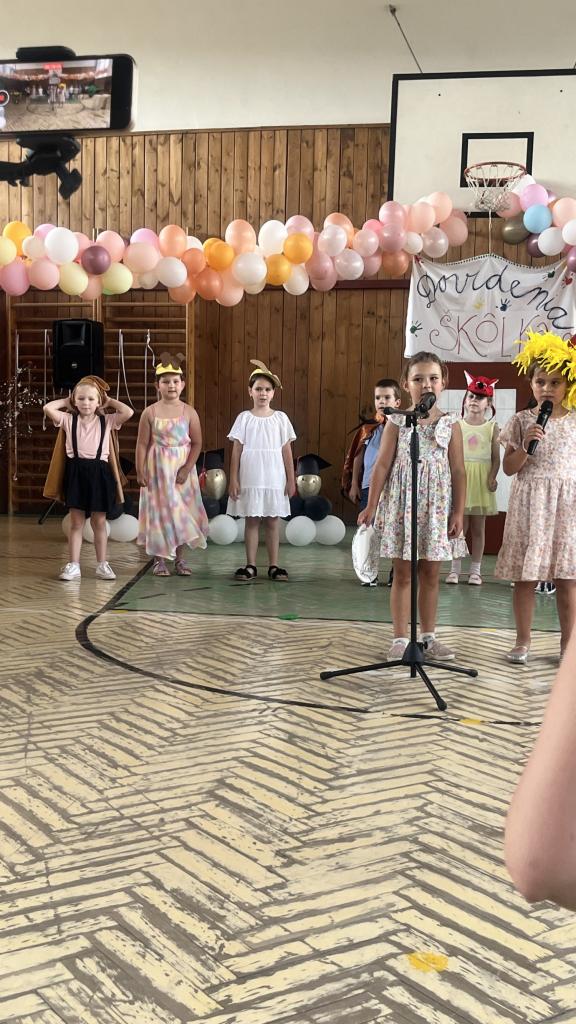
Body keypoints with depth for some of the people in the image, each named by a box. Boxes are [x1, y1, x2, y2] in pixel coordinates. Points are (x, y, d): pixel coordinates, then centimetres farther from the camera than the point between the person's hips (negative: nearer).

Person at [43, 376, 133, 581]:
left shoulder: (107, 421, 2)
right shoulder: (68, 419, 2)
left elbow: (129, 412, -11)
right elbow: (48, 408, -11)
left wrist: (110, 401, 2)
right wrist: (66, 401, 4)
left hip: (99, 471, 0)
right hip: (76, 471, 0)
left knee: (99, 522, 8)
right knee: (76, 522, 4)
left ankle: (102, 564, 16)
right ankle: (73, 565, 7)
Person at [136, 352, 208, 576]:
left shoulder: (189, 412, -2)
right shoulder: (150, 412, -4)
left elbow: (197, 443, -2)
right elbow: (142, 444, -2)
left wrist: (187, 468, -11)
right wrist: (140, 471, -6)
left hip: (182, 469, 1)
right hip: (157, 469, -1)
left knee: (182, 511, 5)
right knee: (159, 511, 3)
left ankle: (179, 559, 16)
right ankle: (159, 559, 13)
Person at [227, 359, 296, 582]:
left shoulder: (280, 418, 3)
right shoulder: (244, 418, 1)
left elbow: (287, 451, 4)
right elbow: (236, 451, 1)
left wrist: (291, 480, 2)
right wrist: (233, 480, -4)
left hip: (274, 480, 1)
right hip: (250, 480, 0)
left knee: (272, 521, 6)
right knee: (251, 521, 5)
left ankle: (273, 566, 13)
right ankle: (250, 566, 12)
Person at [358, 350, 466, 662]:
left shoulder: (450, 425, 2)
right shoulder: (397, 422, 0)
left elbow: (458, 471, 2)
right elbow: (382, 464, -1)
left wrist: (458, 511, -2)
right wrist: (371, 505, -4)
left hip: (436, 506, 1)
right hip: (401, 504, -1)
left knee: (430, 574, 9)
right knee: (402, 574, 4)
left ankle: (428, 636, 20)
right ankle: (400, 639, 10)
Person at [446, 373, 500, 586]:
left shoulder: (492, 427, 2)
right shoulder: (457, 425, 3)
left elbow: (496, 457, 0)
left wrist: (492, 477, -13)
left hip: (481, 480, 0)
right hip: (460, 479, 0)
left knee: (478, 528, 6)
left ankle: (475, 570, 13)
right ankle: (455, 568, 11)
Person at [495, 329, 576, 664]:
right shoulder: (521, 421, 1)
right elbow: (509, 468, 0)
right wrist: (525, 445, -16)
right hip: (529, 503, -1)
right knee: (525, 576, 3)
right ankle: (523, 642, 16)